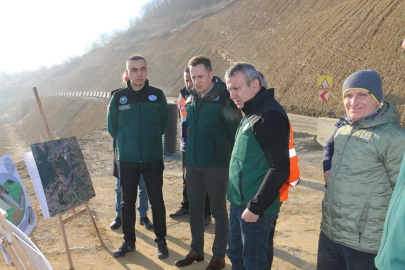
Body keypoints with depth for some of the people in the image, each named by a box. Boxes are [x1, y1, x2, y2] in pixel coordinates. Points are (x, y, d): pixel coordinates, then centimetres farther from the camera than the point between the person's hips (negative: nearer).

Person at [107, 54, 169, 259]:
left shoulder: (157, 95, -3)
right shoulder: (118, 97, -3)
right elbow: (112, 127, 9)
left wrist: (151, 140, 10)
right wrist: (126, 143, 9)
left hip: (153, 159, 0)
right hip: (127, 160, 1)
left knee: (157, 201, 9)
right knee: (127, 202, 11)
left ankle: (161, 241, 25)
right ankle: (128, 241, 28)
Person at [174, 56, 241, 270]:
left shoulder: (223, 99, -13)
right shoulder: (190, 99, 6)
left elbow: (236, 132, -11)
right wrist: (189, 156, 14)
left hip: (216, 165, -6)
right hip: (193, 164, 6)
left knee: (218, 211, 7)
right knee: (195, 209, 15)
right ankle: (197, 250, 32)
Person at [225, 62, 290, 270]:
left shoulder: (269, 116, -19)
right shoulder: (250, 113, 11)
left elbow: (280, 168, -24)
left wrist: (255, 207, -20)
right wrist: (238, 201, 14)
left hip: (255, 209, -9)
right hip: (238, 204, 9)